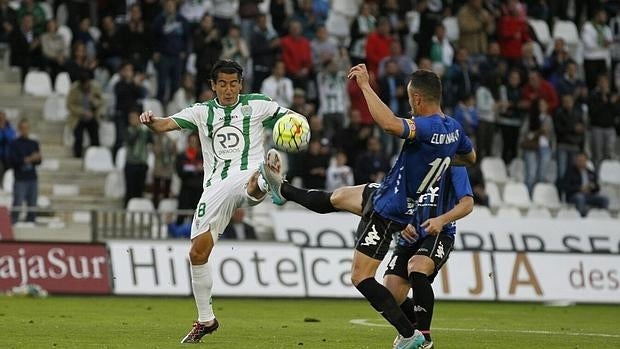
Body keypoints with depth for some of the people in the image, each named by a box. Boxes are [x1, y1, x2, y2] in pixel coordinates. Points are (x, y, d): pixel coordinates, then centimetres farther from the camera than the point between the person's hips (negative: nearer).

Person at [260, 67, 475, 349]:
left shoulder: (429, 127, -32)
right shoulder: (454, 128, -3)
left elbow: (390, 124, -50)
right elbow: (470, 158, 17)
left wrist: (365, 85, -40)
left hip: (388, 212, -9)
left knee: (360, 277, -2)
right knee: (338, 197, 30)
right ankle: (283, 191, 52)